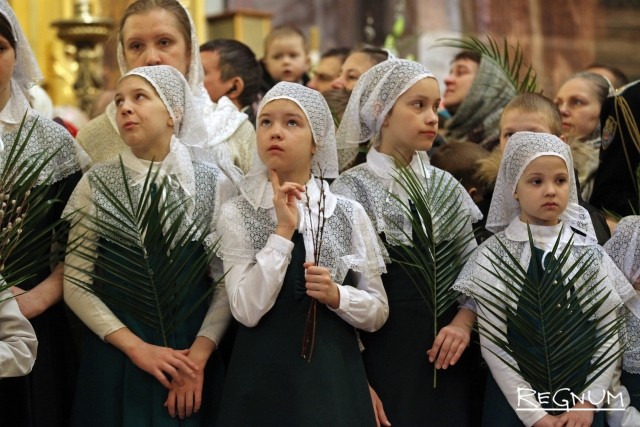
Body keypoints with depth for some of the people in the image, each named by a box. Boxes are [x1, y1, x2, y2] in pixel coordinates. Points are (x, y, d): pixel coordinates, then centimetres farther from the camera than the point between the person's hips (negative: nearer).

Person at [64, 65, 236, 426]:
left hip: (191, 357, 0)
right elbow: (76, 284, -3)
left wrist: (199, 353, -13)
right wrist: (136, 347, -12)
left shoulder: (215, 183, -2)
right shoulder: (96, 184, -2)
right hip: (116, 356, 0)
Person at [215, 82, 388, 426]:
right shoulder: (237, 214, -4)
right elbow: (246, 311, -15)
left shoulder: (350, 214, 0)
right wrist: (283, 230, -18)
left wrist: (336, 295, -14)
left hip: (334, 374, 2)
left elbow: (378, 312, 4)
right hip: (263, 377, -1)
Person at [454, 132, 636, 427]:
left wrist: (589, 402, -7)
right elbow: (492, 345, -10)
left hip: (579, 399, 2)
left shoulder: (589, 254, -1)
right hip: (514, 400, -2)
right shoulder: (495, 256, -7)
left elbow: (610, 333, 2)